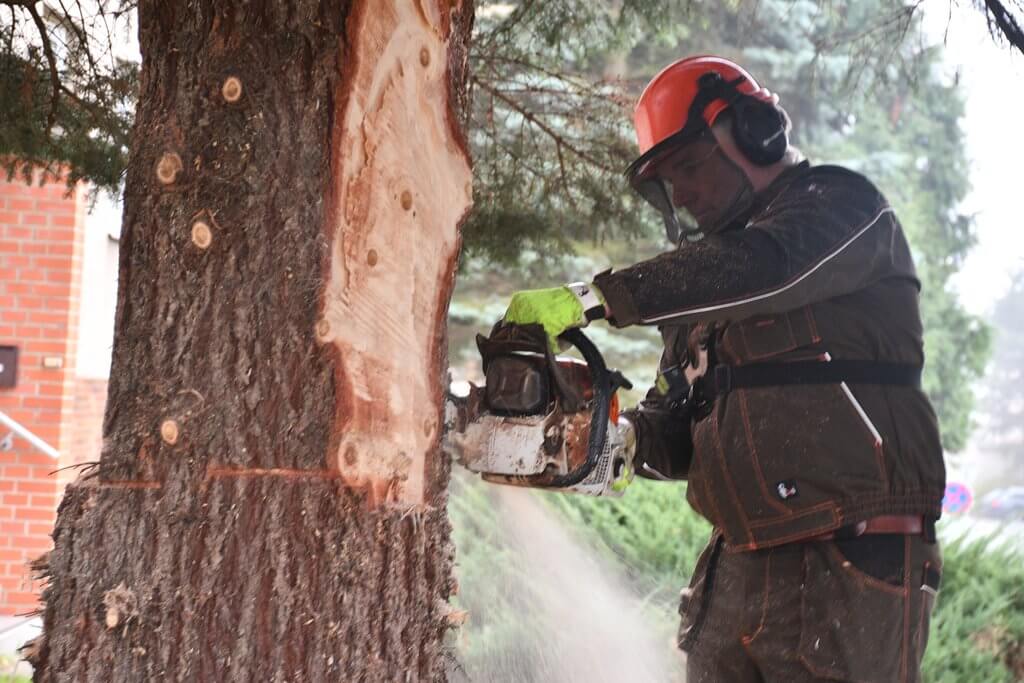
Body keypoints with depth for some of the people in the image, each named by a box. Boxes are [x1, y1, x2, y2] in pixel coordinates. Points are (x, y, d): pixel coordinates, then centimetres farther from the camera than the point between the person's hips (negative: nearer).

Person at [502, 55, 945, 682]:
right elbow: (678, 426, 16)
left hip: (854, 565, -7)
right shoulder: (702, 290, 21)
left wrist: (594, 298, -26)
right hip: (736, 572, 7)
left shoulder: (842, 206, -1)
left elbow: (762, 263, -22)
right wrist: (625, 439, -8)